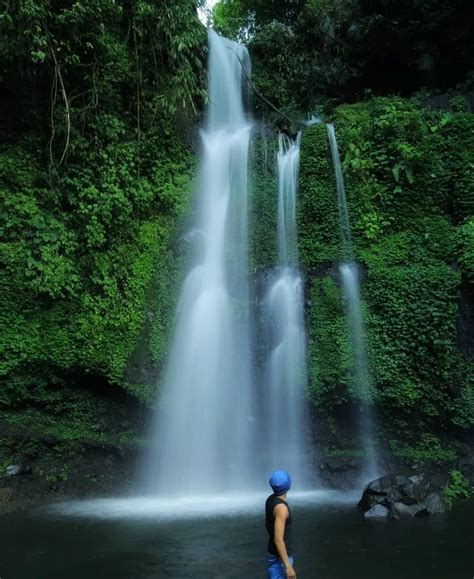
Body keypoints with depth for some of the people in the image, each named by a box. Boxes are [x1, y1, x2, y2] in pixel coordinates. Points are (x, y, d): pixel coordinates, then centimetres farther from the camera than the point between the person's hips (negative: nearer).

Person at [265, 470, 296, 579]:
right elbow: (278, 540, -29)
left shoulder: (270, 499, 1)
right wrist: (288, 566, -24)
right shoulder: (281, 507, -28)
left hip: (273, 552, 9)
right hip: (280, 557, -9)